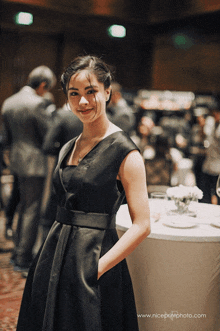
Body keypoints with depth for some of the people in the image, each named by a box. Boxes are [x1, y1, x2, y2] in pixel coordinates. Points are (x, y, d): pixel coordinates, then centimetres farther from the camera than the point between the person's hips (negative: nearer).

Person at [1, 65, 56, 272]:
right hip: (34, 163, -8)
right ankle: (23, 259, 5)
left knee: (25, 207, 20)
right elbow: (47, 135, -13)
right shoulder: (37, 104, -16)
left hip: (17, 162, 9)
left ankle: (18, 253, 29)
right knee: (32, 210, 0)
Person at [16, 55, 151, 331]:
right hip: (55, 253, 7)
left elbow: (142, 225, -14)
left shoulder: (124, 152, -11)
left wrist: (98, 267, -17)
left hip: (94, 255, -6)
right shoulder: (68, 148, 10)